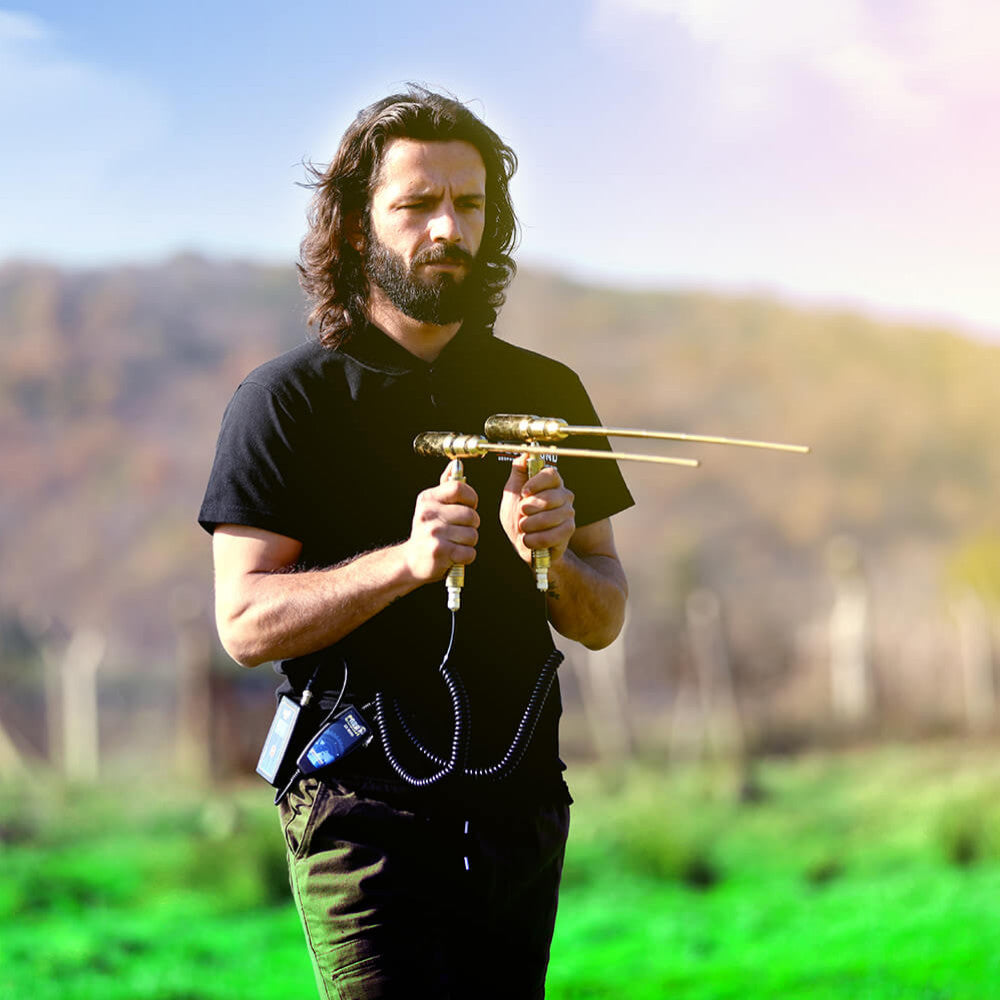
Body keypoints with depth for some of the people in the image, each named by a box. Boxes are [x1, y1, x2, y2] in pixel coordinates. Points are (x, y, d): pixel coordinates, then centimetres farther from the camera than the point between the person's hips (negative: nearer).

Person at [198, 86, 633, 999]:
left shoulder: (547, 393, 12)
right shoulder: (284, 400, -2)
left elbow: (604, 620, 12)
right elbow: (246, 622, -10)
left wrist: (553, 557, -11)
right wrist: (405, 561, -24)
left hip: (522, 812, 5)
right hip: (366, 812, -4)